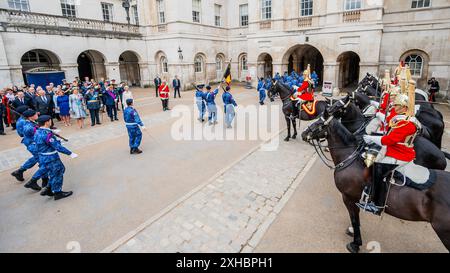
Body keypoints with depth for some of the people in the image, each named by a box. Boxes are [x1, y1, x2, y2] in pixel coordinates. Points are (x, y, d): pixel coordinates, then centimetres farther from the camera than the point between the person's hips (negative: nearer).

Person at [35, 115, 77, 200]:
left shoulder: (38, 132, 5)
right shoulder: (47, 134, -26)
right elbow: (57, 146, -28)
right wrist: (70, 153, -25)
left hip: (43, 158, 10)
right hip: (51, 158, -10)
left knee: (61, 169, 21)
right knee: (57, 174, 7)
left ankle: (48, 189, 29)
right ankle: (57, 193, 22)